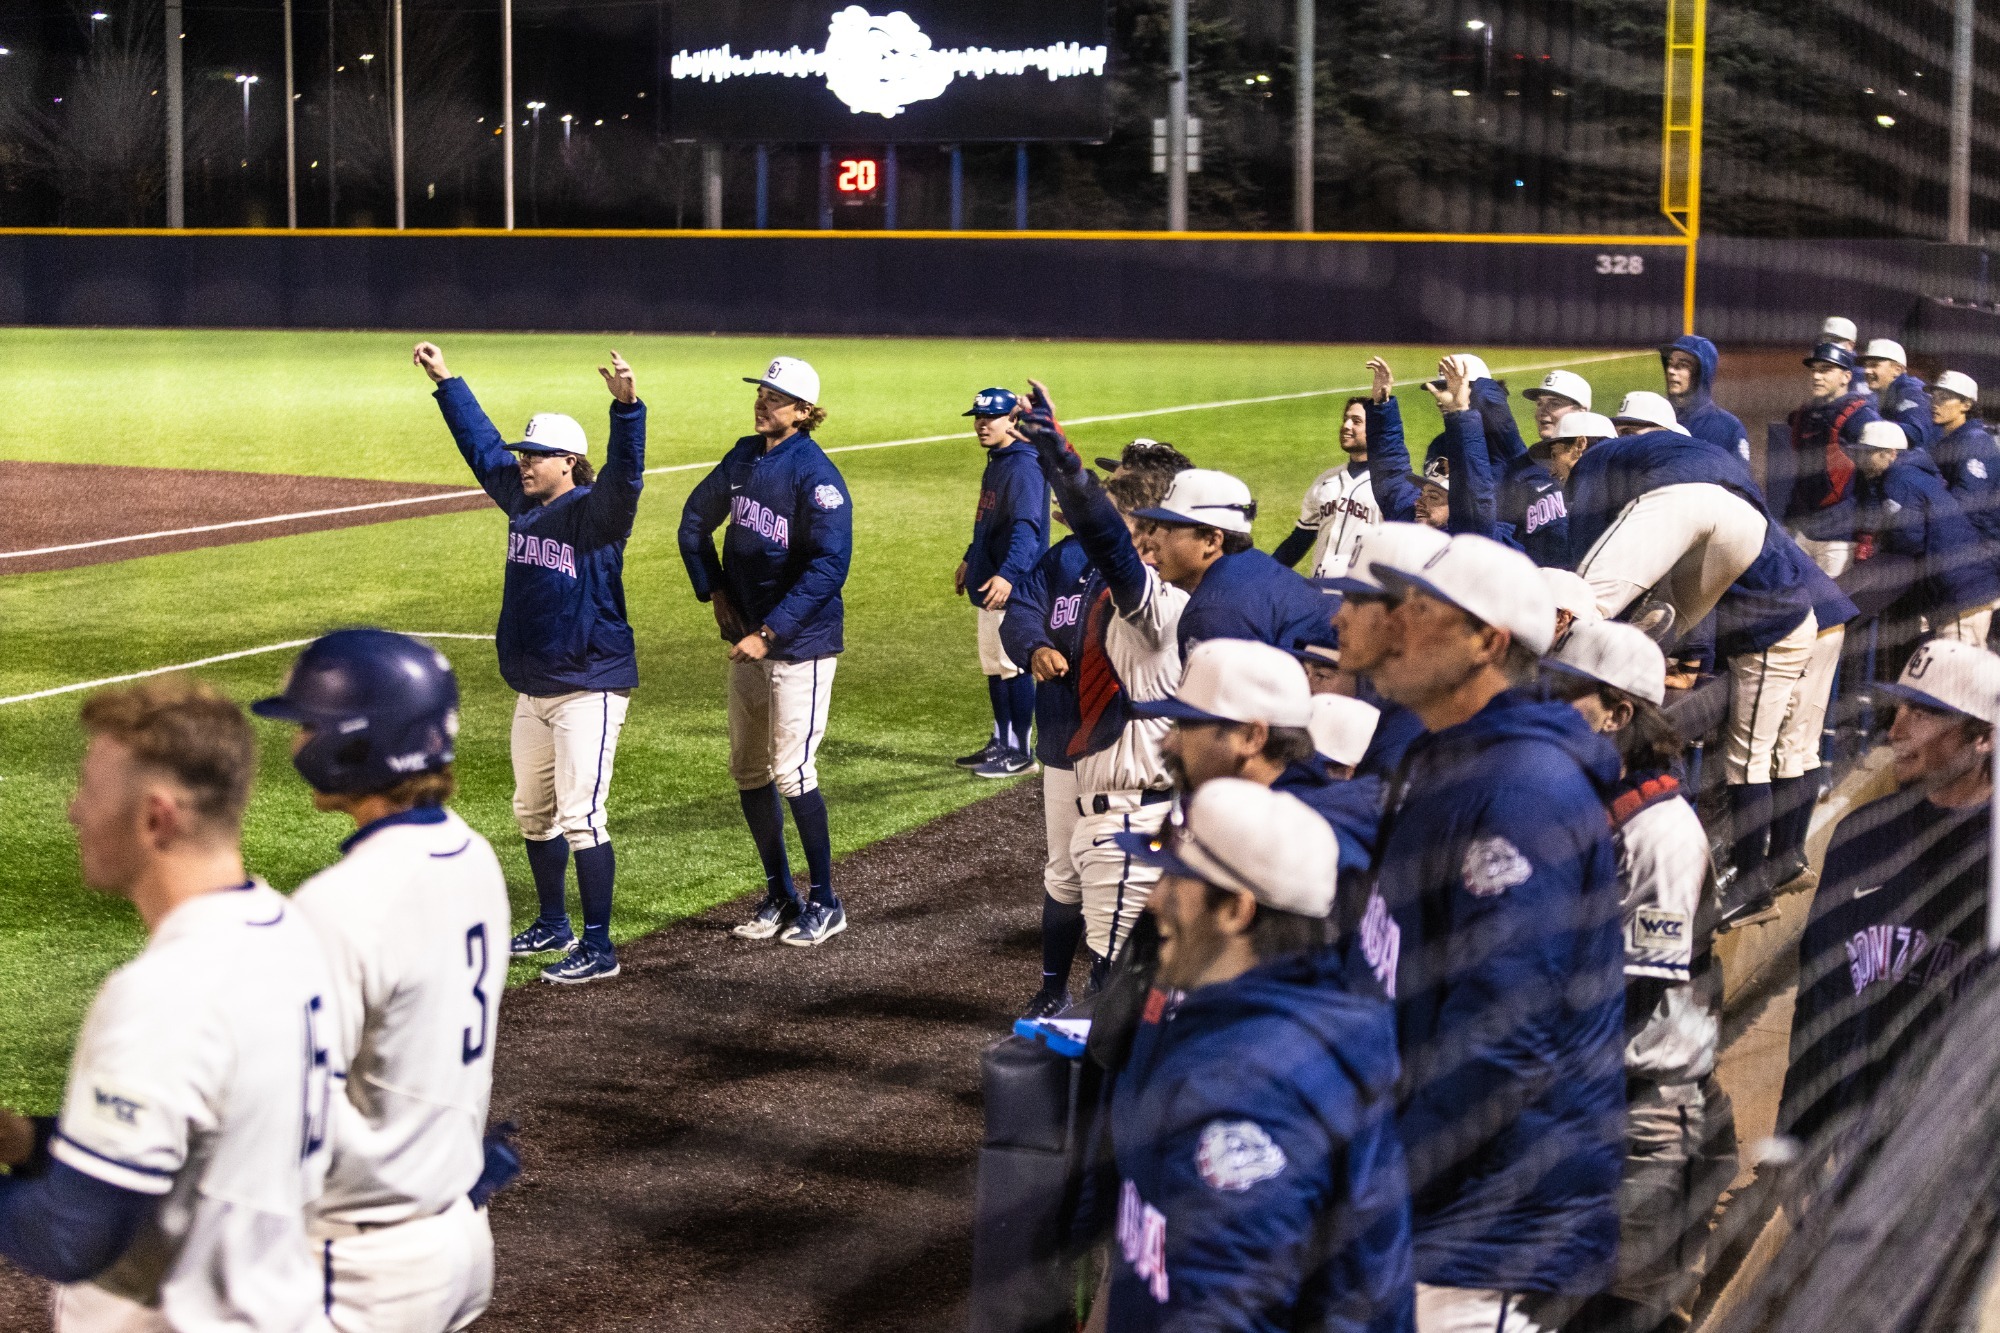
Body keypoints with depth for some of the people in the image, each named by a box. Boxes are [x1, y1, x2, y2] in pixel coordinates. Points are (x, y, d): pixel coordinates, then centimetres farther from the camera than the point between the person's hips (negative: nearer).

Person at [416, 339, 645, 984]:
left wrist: (627, 405, -50)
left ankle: (599, 948, -6)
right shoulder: (523, 503, 8)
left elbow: (625, 473, -34)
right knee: (533, 814, 18)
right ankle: (553, 926, 34)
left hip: (589, 689, -9)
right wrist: (446, 381, 22)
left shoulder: (597, 513, -15)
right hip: (532, 690, 9)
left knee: (579, 818, -11)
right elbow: (481, 445, 19)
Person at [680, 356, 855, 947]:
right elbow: (695, 519, 20)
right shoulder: (744, 456, 6)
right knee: (748, 771, 11)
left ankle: (825, 902, 6)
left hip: (801, 641, -8)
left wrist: (770, 632, -24)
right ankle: (781, 896, 23)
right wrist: (714, 592, 10)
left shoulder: (815, 474, -16)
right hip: (748, 636, 8)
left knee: (791, 773, -8)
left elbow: (829, 566, -24)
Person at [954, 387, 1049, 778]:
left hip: (1012, 589, -10)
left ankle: (1019, 752, 3)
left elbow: (1026, 527, -30)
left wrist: (1008, 574, -42)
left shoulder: (1023, 467, -18)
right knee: (995, 668, 17)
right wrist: (970, 560, 34)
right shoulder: (996, 463, 14)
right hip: (988, 584, 10)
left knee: (1014, 668, -4)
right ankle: (1001, 743, 27)